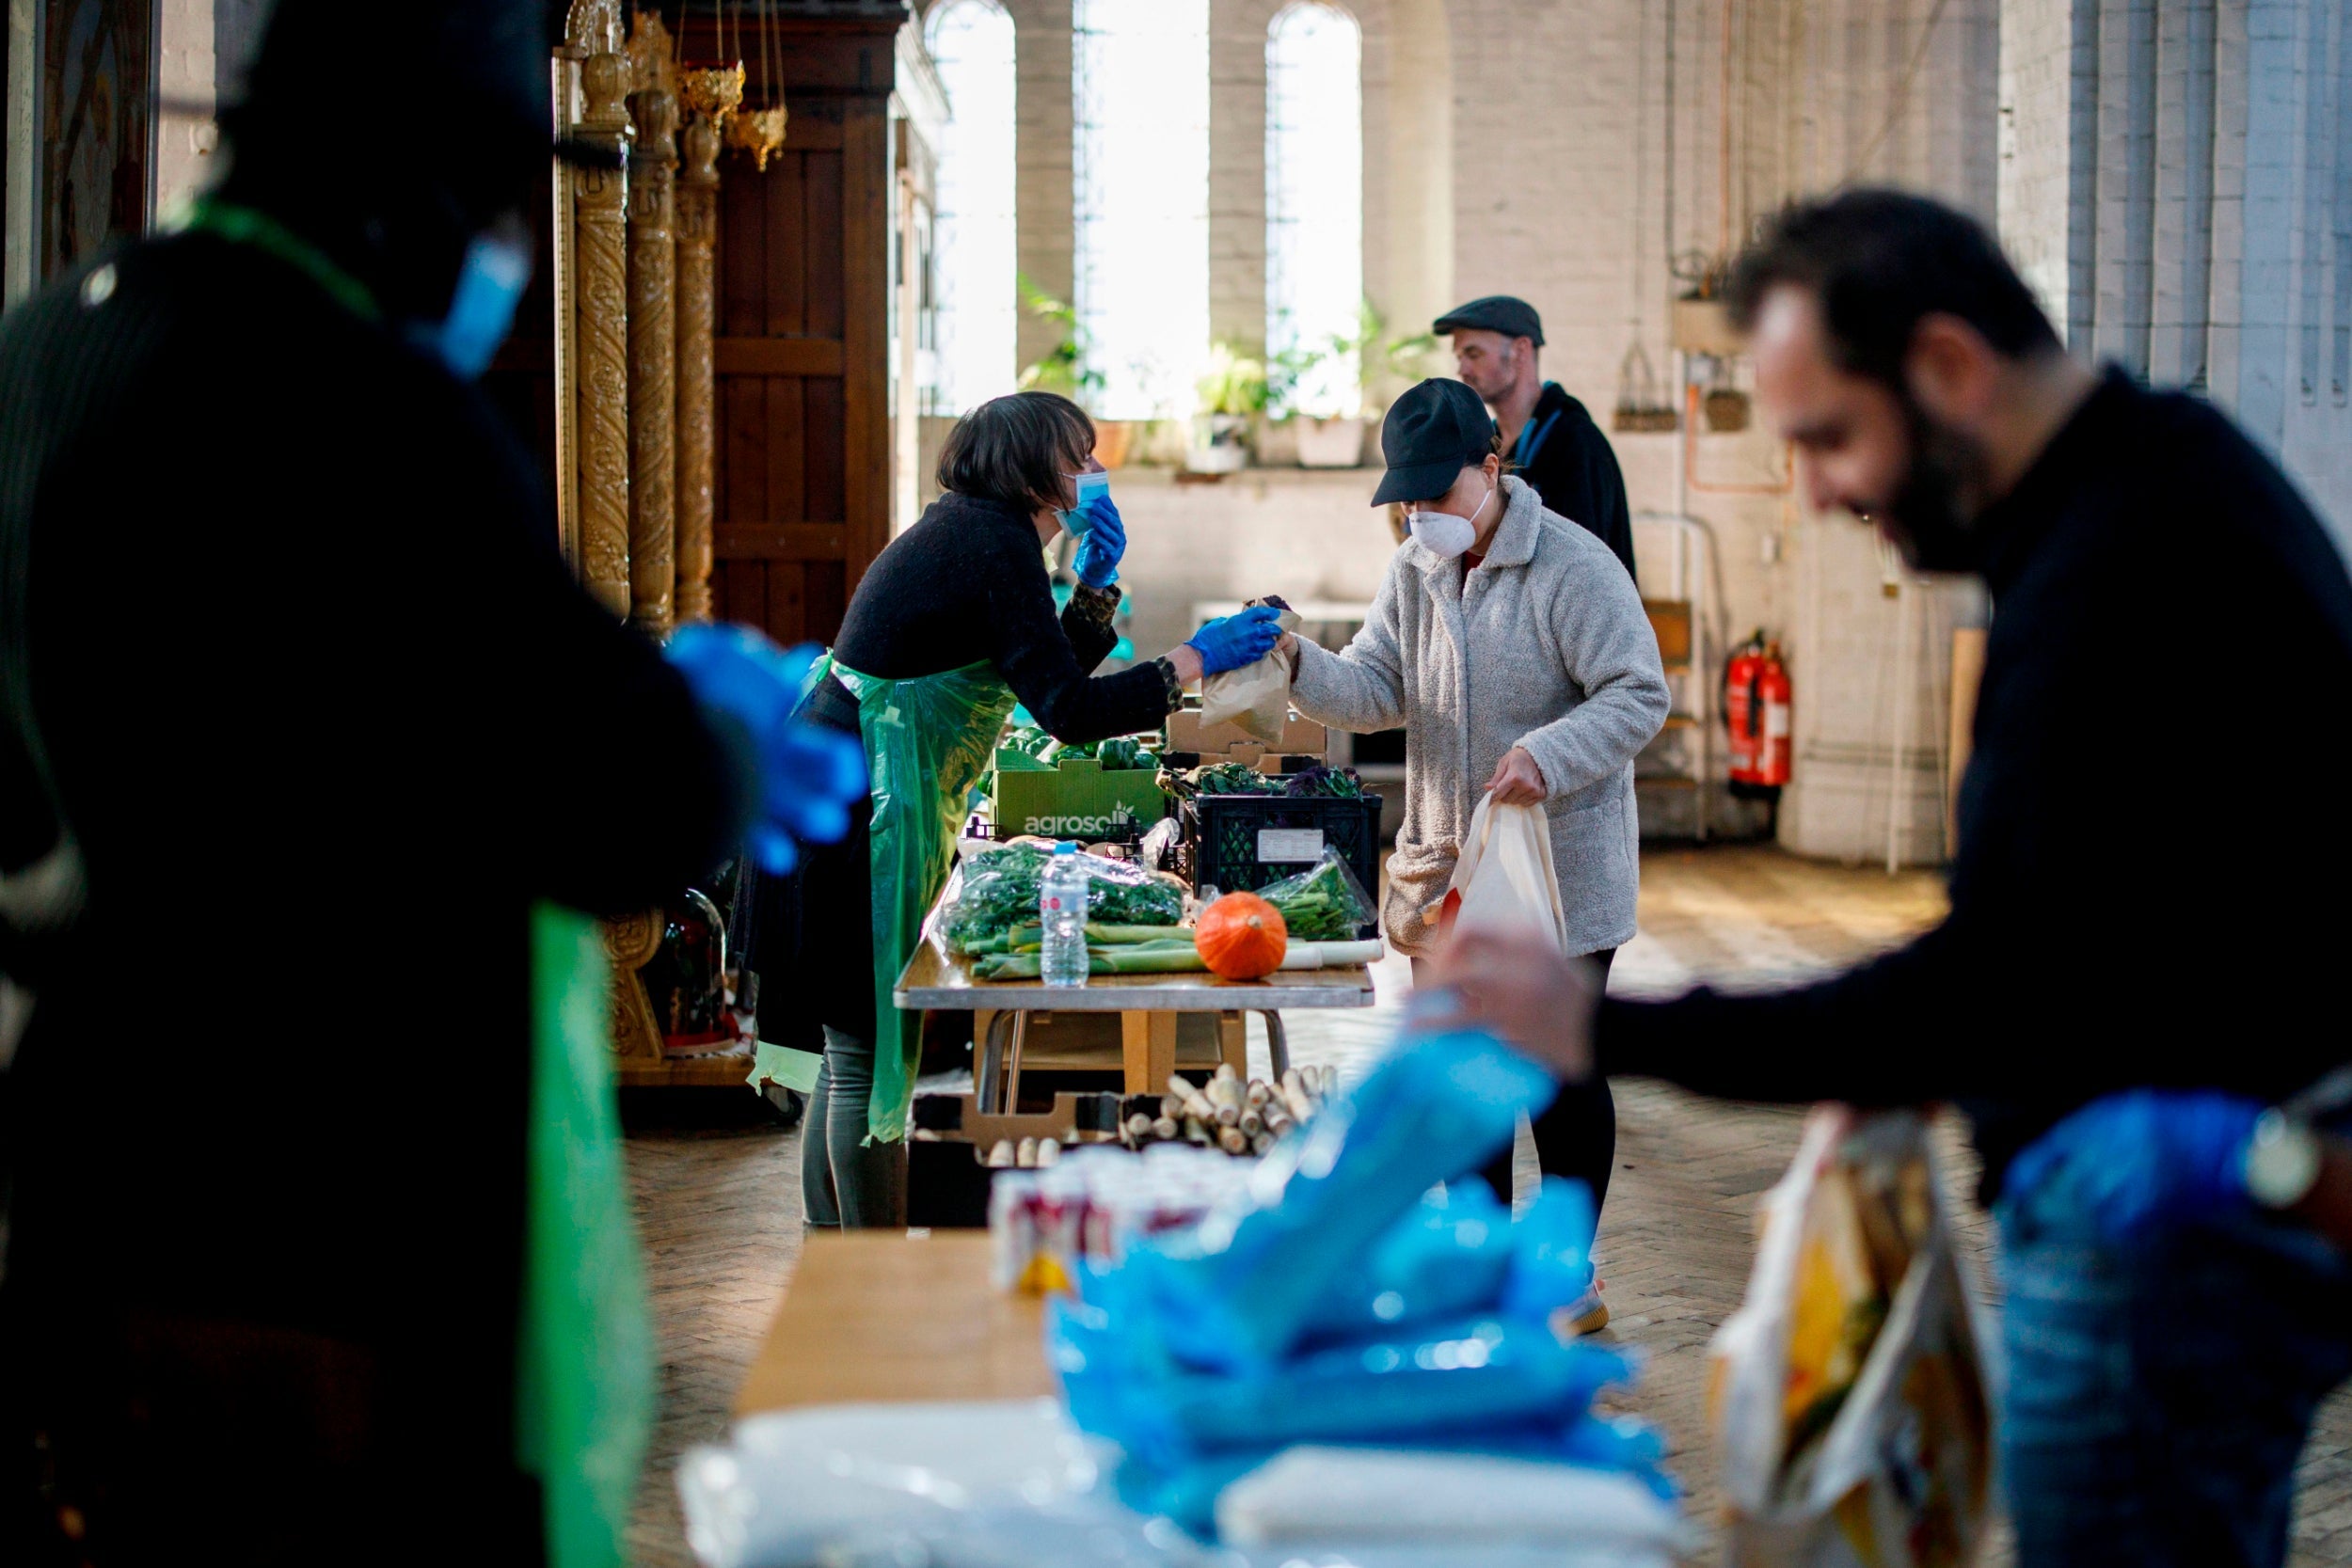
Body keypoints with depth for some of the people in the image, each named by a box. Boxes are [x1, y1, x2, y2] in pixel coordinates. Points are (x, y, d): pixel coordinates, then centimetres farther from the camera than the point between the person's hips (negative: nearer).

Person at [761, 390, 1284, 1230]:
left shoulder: (967, 531, 16)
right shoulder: (995, 543, -13)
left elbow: (1038, 677, 23)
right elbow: (1068, 711, -19)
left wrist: (1096, 584, 13)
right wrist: (1195, 659, -12)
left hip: (840, 805, 11)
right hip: (851, 813, -11)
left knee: (850, 1051, 14)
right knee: (871, 1053, -5)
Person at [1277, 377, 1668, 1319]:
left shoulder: (1573, 567, -14)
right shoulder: (1413, 572, 7)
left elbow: (1639, 696, -17)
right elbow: (1377, 691, 4)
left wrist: (1549, 756, -32)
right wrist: (1298, 663, -16)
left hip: (1559, 875, -7)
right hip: (1445, 872, 7)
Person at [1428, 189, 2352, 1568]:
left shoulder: (2112, 575, -25)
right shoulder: (2168, 464, 8)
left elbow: (2002, 989, -28)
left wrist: (1611, 1031, -27)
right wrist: (1898, 1065, 11)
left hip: (2174, 1232, -11)